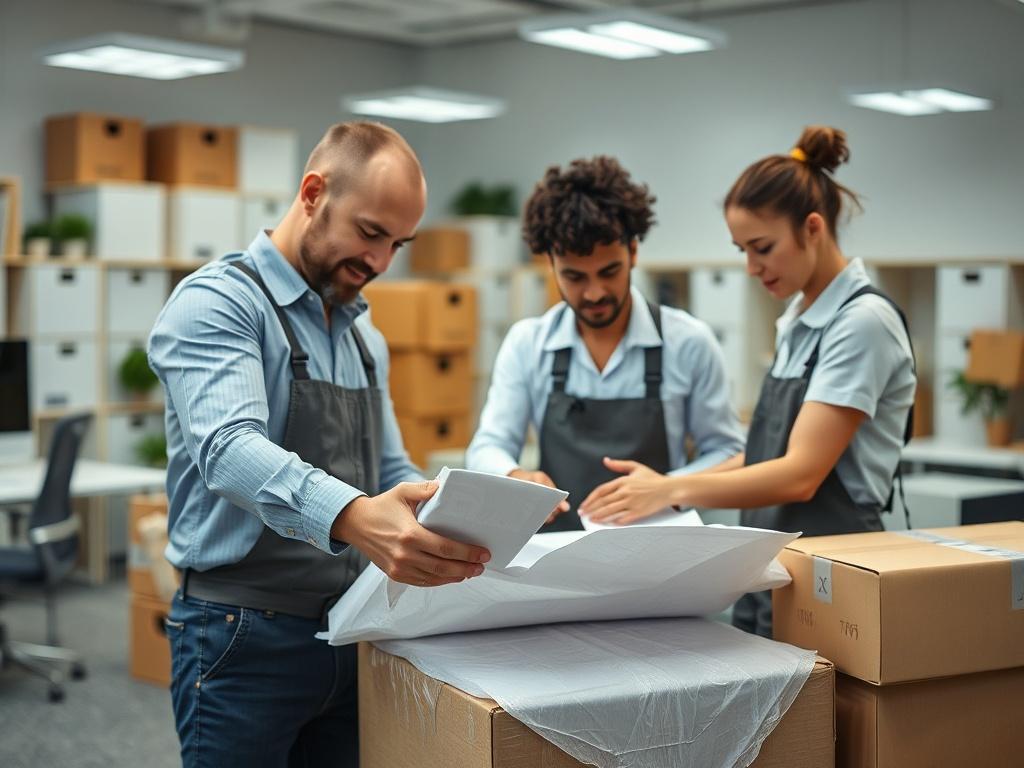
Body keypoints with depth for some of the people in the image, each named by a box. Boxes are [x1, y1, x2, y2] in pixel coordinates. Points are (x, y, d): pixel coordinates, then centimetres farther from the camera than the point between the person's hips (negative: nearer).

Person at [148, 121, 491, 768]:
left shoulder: (365, 336, 14)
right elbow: (228, 449, -29)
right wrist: (350, 517, -47)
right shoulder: (219, 302, -12)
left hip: (352, 630, 8)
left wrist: (458, 529, -3)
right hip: (245, 635, -7)